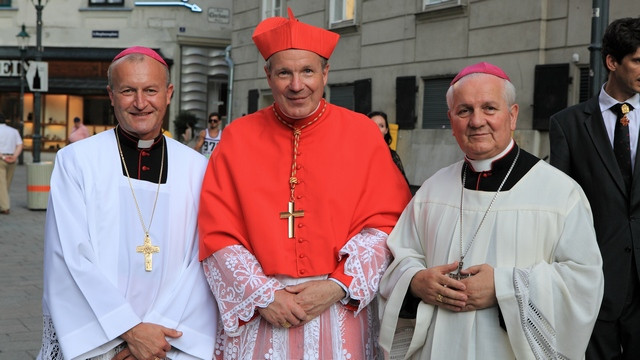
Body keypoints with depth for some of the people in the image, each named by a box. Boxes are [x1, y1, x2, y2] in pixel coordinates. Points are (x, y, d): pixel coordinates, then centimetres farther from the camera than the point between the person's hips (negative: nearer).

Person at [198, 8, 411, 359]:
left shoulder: (362, 134, -1)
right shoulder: (238, 138, -1)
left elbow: (384, 224, -3)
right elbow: (218, 234, -2)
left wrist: (337, 287, -13)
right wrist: (263, 295, -11)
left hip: (342, 312, 0)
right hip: (254, 314, 0)